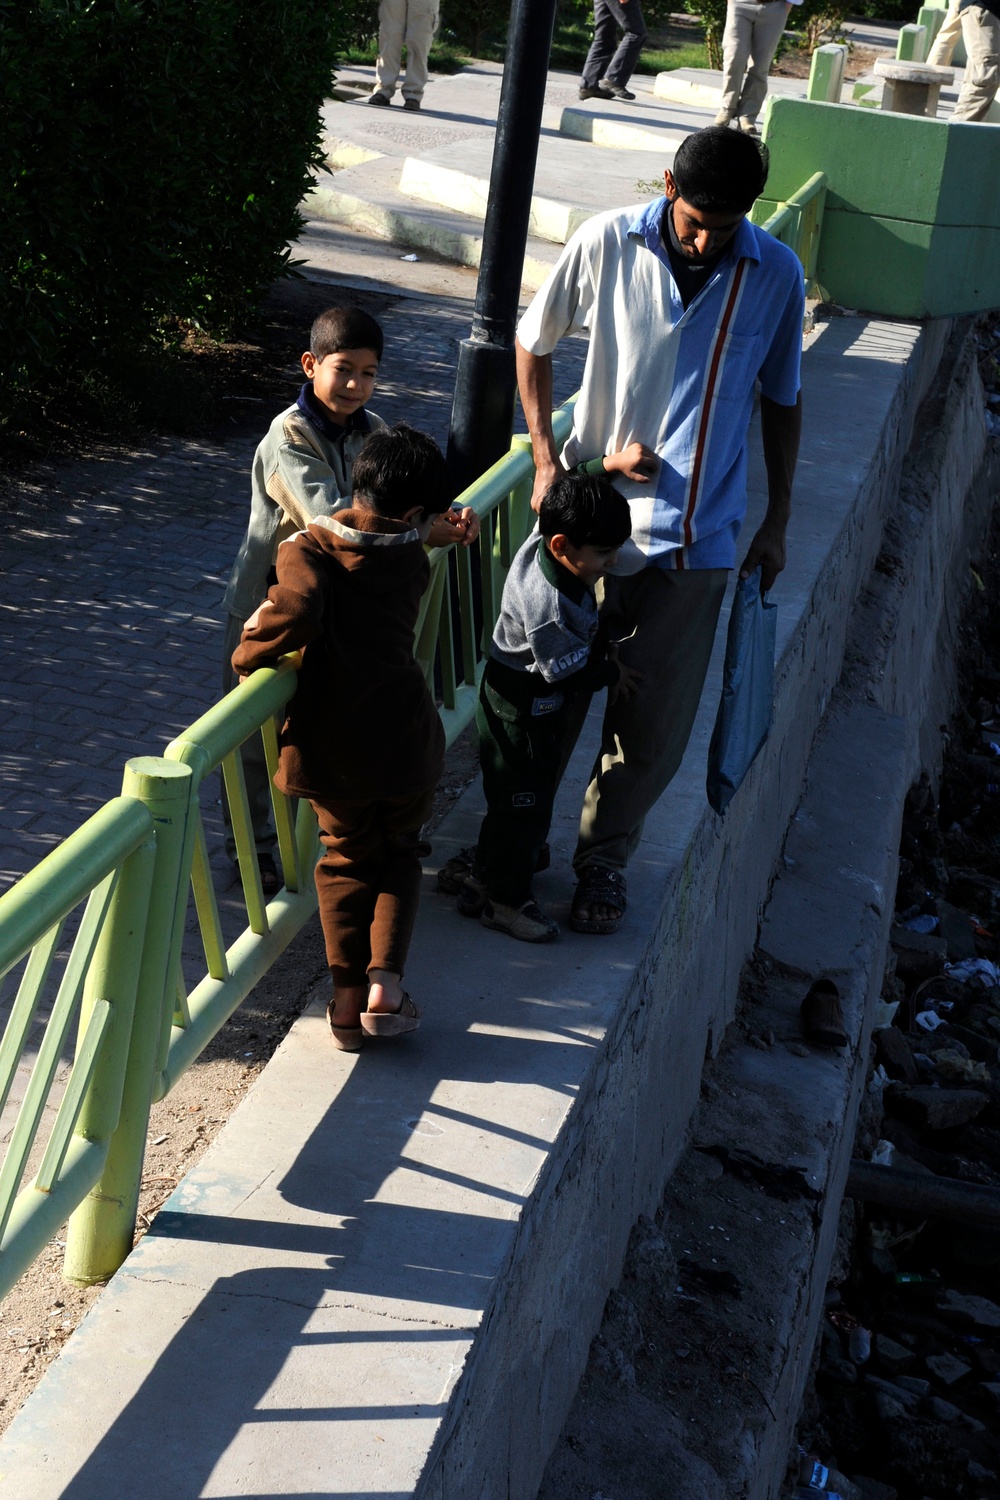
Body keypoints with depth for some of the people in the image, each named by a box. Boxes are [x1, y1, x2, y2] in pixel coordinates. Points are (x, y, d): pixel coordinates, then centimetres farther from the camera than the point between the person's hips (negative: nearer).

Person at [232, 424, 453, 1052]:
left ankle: (348, 998, 16)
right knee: (401, 854, 21)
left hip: (332, 741, -1)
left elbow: (295, 611, -25)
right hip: (405, 735, 1)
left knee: (348, 859, 17)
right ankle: (386, 981, 6)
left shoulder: (308, 548, -10)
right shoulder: (412, 560, 0)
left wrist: (249, 654, -11)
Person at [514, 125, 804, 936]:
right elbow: (533, 343, 6)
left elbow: (781, 400, 8)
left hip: (695, 536, 1)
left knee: (656, 724, 4)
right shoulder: (606, 244, -8)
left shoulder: (776, 275, -5)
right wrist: (546, 459, -2)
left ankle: (604, 855, 26)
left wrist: (777, 520, 10)